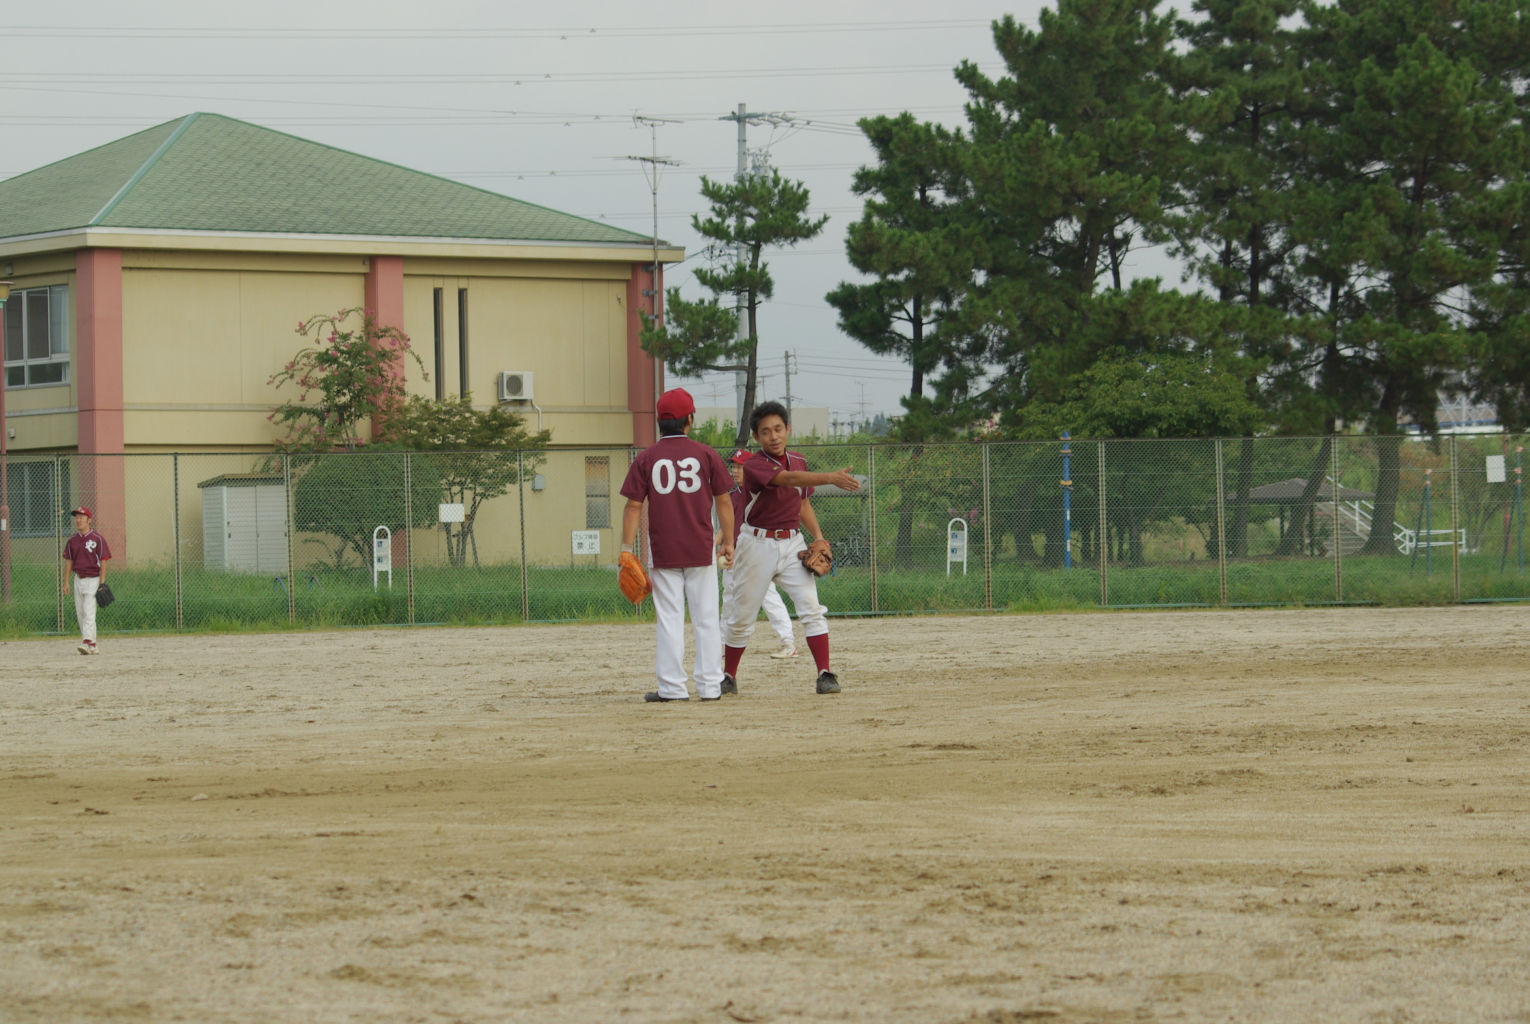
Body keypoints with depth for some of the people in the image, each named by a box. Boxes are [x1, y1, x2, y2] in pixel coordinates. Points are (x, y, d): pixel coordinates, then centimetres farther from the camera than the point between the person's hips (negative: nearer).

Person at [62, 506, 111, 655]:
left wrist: (101, 584, -13)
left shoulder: (97, 539, -6)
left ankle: (88, 643, -20)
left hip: (93, 579, -6)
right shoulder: (72, 540, 9)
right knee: (80, 613, 6)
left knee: (88, 612, -16)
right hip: (78, 580, 6)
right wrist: (66, 582, 6)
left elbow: (103, 562, -7)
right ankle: (92, 646, 14)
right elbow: (69, 562, 13)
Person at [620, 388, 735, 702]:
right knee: (706, 618, 6)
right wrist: (728, 543, 10)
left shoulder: (646, 459, 0)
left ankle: (672, 687, -1)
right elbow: (723, 501, 2)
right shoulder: (706, 455, 1)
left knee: (669, 620, 2)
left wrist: (627, 550, 0)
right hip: (701, 549, 0)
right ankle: (710, 686, 5)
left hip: (663, 551, 0)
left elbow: (633, 506, -3)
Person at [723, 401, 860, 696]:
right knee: (742, 617, 6)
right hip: (757, 545, -4)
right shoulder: (754, 465, -15)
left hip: (792, 543, 4)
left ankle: (825, 674, -13)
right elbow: (788, 478, -32)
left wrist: (817, 535, 3)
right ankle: (728, 677, 22)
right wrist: (830, 478, -45)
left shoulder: (799, 461, 6)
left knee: (811, 608, -11)